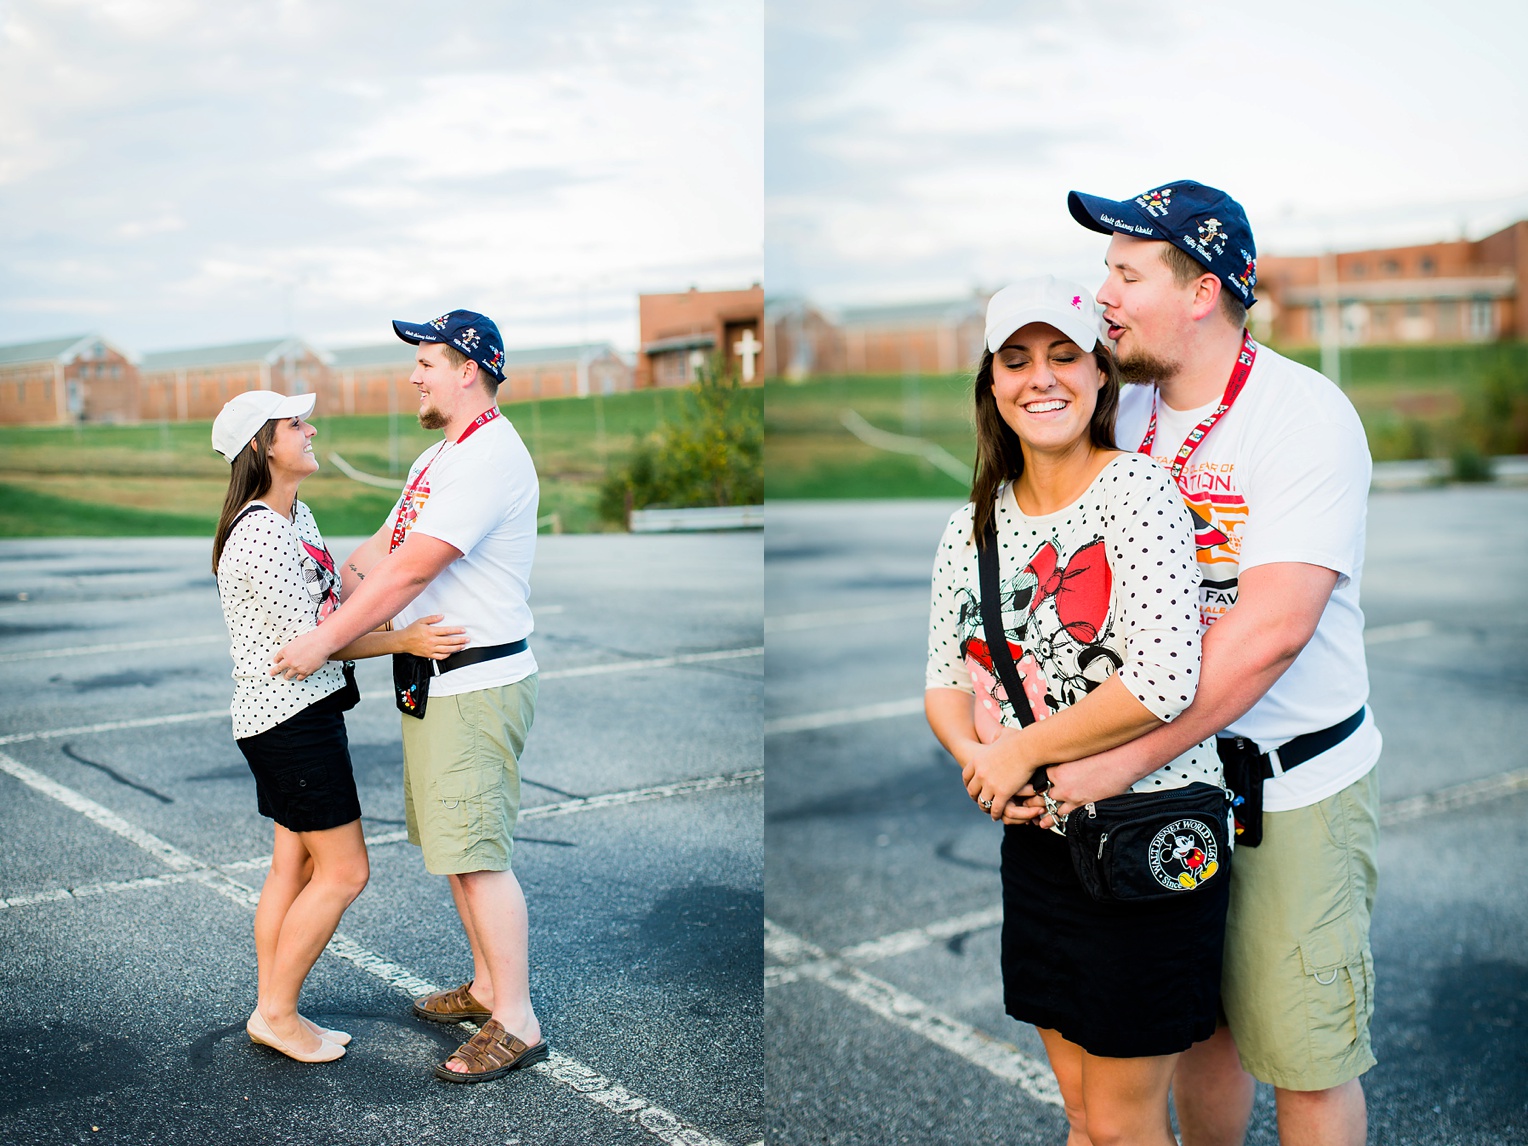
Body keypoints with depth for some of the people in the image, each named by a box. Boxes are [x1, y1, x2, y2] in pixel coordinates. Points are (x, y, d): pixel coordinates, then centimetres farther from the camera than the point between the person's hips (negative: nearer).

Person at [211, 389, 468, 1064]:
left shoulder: (295, 515, 11)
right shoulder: (259, 535, -20)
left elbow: (337, 603, 17)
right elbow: (309, 638, -20)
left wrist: (418, 620, 10)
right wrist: (404, 641, -21)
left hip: (308, 710, 10)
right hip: (289, 715, -10)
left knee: (294, 866, 14)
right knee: (343, 871, -3)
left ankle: (272, 1011, 24)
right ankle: (276, 1013, 10)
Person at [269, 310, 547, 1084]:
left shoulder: (490, 456, -18)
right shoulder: (440, 459, 18)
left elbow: (412, 570, -23)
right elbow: (382, 550, 19)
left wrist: (324, 641, -18)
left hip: (477, 686, -10)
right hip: (434, 684, 10)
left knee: (477, 852, -7)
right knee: (454, 846, 17)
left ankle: (517, 1023, 2)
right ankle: (487, 985, 30)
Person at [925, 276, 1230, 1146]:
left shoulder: (1137, 489, -14)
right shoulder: (976, 524, 5)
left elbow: (1166, 682, -24)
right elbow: (945, 684, 9)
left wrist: (1019, 753, -15)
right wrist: (979, 759, -12)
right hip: (1035, 840, 6)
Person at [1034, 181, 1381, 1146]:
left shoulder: (1306, 415, -16)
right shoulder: (1125, 413, 4)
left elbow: (1270, 630, -26)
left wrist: (1124, 759, -28)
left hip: (1294, 782, -5)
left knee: (1303, 1060, 5)